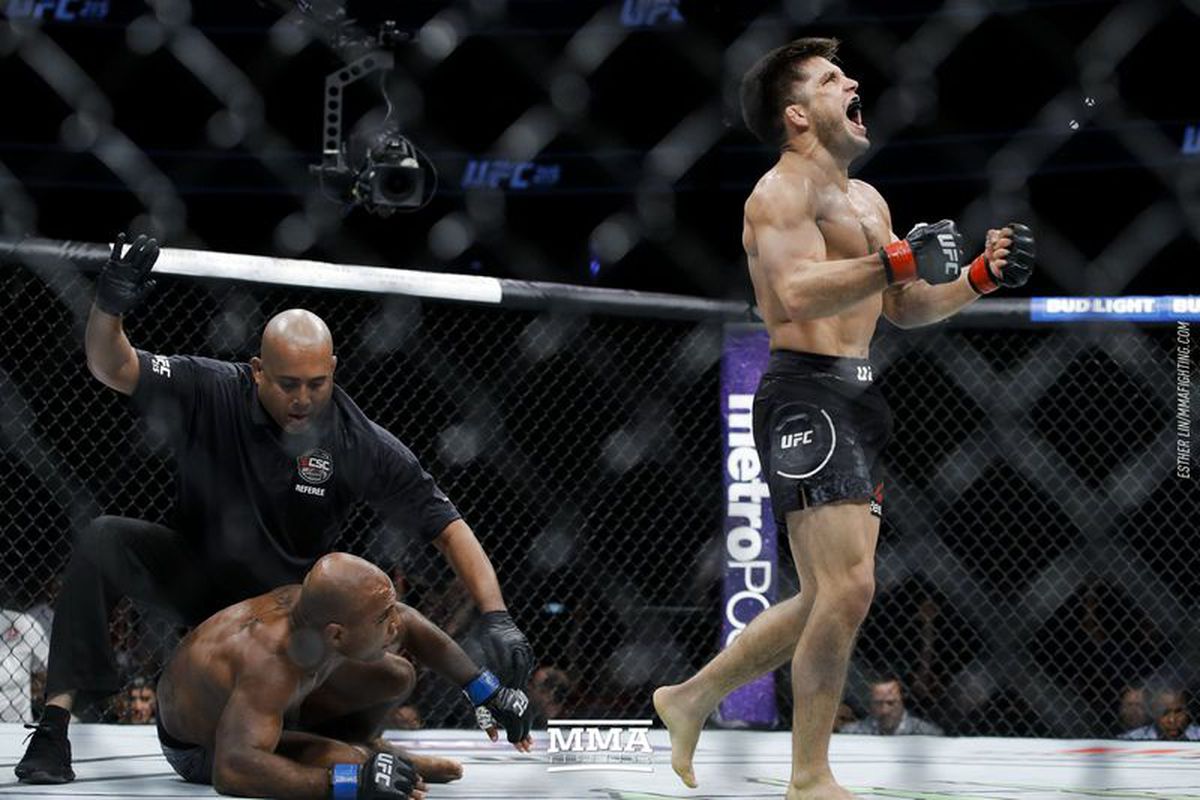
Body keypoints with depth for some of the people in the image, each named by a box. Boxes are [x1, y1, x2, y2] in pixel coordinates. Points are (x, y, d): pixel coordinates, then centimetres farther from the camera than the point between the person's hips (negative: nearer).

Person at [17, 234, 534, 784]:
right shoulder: (213, 393, -19)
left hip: (286, 595, 1)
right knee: (103, 542, -28)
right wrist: (108, 308, -45)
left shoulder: (362, 445, -20)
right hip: (192, 569, -1)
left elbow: (448, 527, -20)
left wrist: (496, 617, -32)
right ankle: (54, 725, -31)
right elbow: (111, 367, -23)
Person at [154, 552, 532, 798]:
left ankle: (369, 749, 23)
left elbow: (412, 627, 1)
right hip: (202, 751, -7)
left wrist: (491, 695, 4)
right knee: (347, 761, -29)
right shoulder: (271, 662, -44)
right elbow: (231, 770, -54)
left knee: (395, 677, -4)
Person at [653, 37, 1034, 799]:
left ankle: (691, 698, 26)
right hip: (806, 397, -10)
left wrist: (978, 277, 11)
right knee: (848, 587, -15)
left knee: (830, 600, 12)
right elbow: (796, 293, -24)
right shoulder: (781, 192, -7)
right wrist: (898, 260, -30)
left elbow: (903, 307, 26)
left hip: (856, 402, 10)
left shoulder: (868, 199, 22)